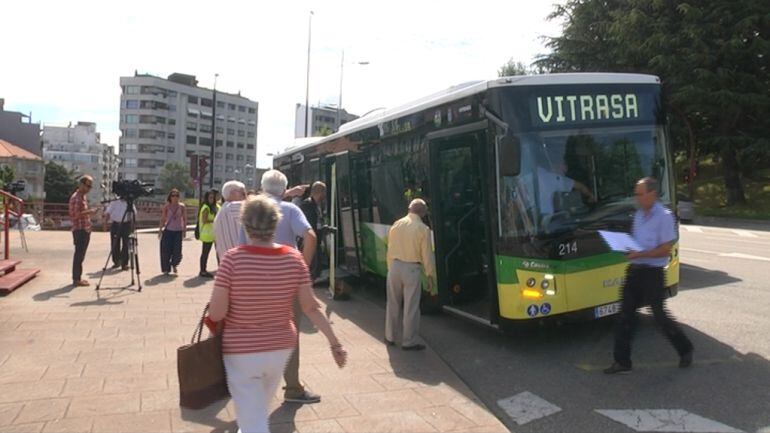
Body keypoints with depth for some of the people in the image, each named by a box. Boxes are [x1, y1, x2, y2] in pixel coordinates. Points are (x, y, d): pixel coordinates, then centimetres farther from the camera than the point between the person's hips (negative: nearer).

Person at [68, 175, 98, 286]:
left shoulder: (83, 196, 16)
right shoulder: (75, 197, -14)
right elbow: (75, 214, -21)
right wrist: (89, 211, -23)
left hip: (85, 230, 9)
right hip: (79, 230, -9)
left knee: (81, 255, 12)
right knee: (79, 255, -6)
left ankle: (78, 277, 18)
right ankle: (76, 279, -1)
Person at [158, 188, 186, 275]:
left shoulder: (181, 206, 1)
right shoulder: (166, 206, 1)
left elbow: (184, 219, 5)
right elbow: (163, 219, 4)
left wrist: (184, 229, 1)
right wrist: (160, 230, 1)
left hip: (178, 231, 0)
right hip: (168, 230, 0)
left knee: (177, 251, -3)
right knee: (166, 250, -1)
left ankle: (174, 265, 25)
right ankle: (166, 269, 13)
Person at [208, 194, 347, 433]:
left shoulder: (233, 258, -19)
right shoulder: (294, 258, -11)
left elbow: (216, 313, -18)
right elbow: (311, 307, -10)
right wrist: (334, 342, -2)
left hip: (241, 351, -4)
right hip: (281, 347, 4)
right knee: (259, 408, 30)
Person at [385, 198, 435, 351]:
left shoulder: (396, 224, 3)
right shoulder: (423, 229, -9)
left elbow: (390, 250, 8)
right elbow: (426, 254, -6)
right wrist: (430, 275, 3)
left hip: (394, 266, 4)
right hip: (411, 269, -4)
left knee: (393, 304, 16)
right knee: (411, 307, 4)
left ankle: (389, 337, 25)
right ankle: (408, 342, 10)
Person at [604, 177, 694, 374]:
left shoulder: (664, 216, -12)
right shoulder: (638, 215, 11)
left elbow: (665, 249, -15)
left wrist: (639, 254, -20)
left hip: (652, 273, -7)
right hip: (634, 270, 7)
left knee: (660, 315, 6)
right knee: (625, 315, 4)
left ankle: (685, 350, 32)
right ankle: (622, 361, 10)